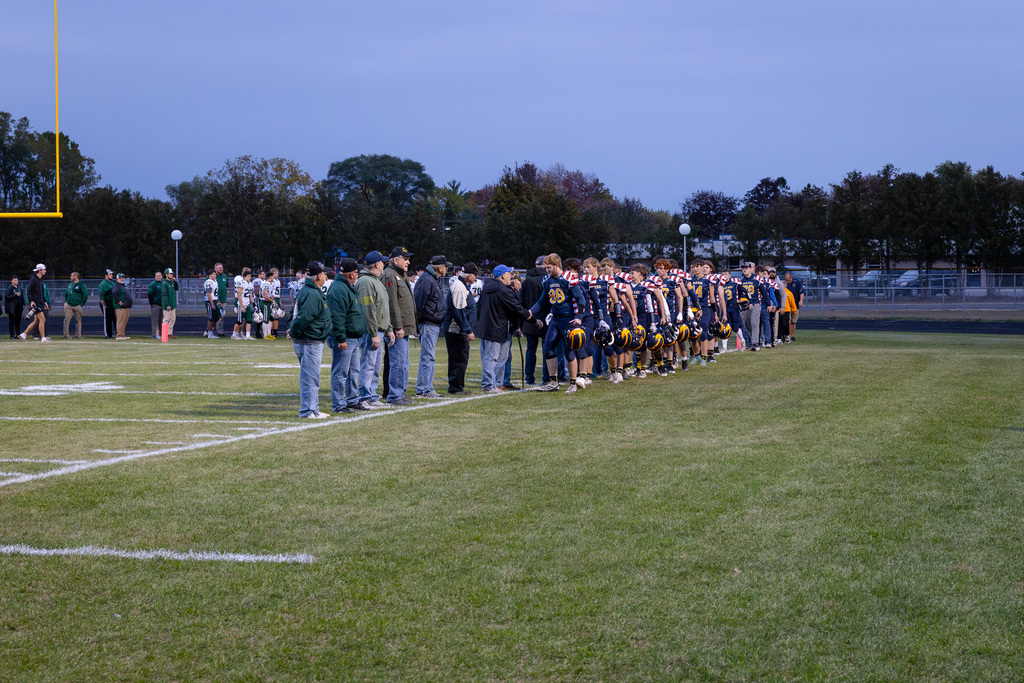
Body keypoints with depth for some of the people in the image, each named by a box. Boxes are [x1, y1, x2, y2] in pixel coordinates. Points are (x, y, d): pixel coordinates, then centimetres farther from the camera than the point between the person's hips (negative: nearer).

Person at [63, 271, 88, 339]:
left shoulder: (82, 285, -1)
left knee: (78, 320, 0)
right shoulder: (70, 284, 16)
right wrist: (65, 302, 11)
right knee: (66, 319, -5)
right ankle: (66, 334, -3)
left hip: (77, 306, -5)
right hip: (68, 305, 5)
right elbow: (66, 294, 26)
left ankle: (78, 335, 5)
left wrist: (81, 304, -8)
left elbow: (85, 295, -4)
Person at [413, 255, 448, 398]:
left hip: (435, 325, 10)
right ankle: (425, 390, -9)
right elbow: (419, 301, -18)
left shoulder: (435, 280, 20)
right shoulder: (426, 279, -13)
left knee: (427, 357, 12)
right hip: (428, 324, -10)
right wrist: (419, 319, -17)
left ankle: (422, 389, 16)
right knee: (427, 357, -9)